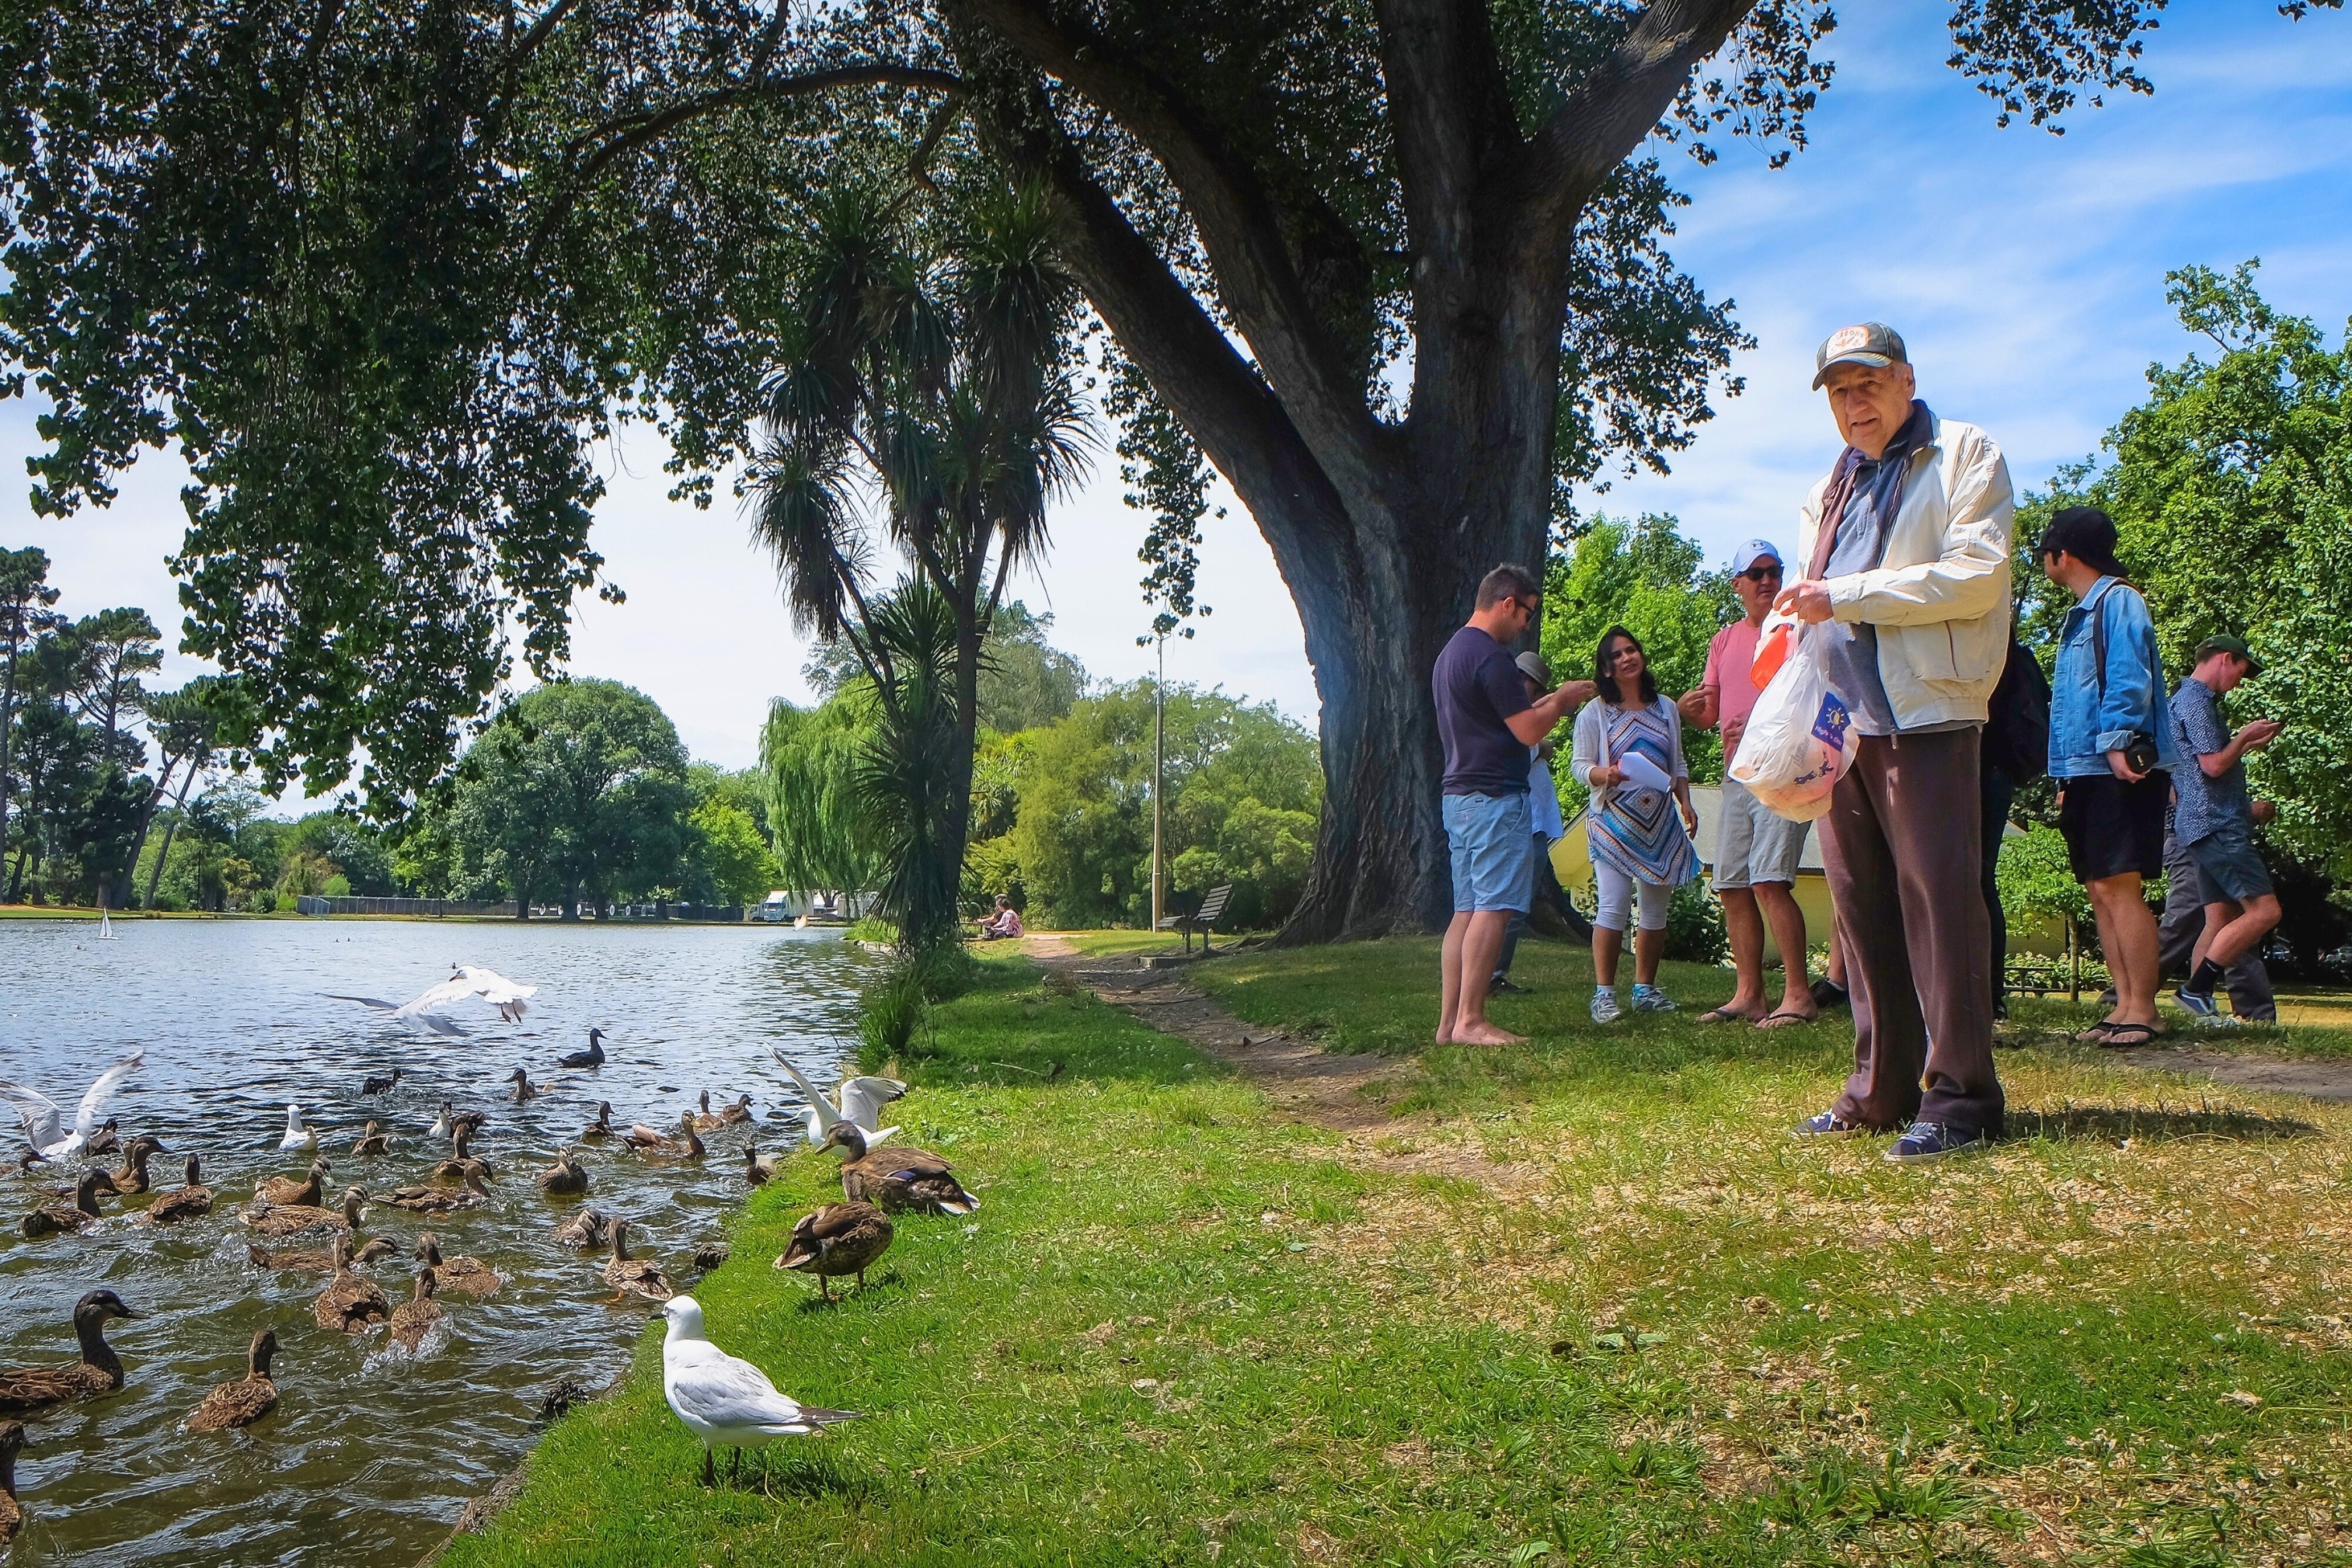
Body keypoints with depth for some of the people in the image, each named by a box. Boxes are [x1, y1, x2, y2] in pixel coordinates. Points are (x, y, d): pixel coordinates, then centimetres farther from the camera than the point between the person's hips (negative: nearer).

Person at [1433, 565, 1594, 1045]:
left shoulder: (1450, 653, 19)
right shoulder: (1491, 657, -14)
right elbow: (1528, 731, -15)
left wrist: (1544, 703, 22)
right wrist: (1562, 701, 2)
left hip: (1458, 796, 10)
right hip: (1495, 797, -10)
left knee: (1466, 911, 8)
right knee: (1493, 908, -9)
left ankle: (1449, 1022, 8)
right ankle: (1470, 1021, -10)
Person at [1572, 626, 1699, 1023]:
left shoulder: (1666, 709, 14)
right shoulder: (1595, 712, 1)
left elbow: (1678, 765, 19)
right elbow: (1580, 764, -3)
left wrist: (1685, 803, 6)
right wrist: (1605, 774, -23)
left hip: (1660, 823, 5)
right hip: (1614, 822, -5)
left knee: (1656, 908, 7)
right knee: (1613, 906, -12)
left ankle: (1645, 989, 17)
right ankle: (1604, 993, -7)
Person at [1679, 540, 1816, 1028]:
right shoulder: (1723, 642, 19)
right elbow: (1710, 714, 20)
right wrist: (1690, 708, -3)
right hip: (1736, 776, 7)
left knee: (1769, 879, -17)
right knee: (1732, 886, 5)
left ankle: (1798, 995, -13)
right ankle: (1748, 995, 11)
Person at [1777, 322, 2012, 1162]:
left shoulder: (1966, 455, 4)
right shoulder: (1830, 489, 24)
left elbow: (1977, 574, -10)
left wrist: (1844, 595, -13)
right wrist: (1788, 620, 5)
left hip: (1926, 714, -7)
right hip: (1841, 716, 7)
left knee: (1938, 897, -8)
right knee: (1859, 905, 7)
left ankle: (1959, 1096, -3)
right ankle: (1880, 1088, 14)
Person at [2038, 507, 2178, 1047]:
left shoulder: (2118, 600, -4)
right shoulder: (2082, 613, 24)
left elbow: (2127, 677, -17)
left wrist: (2119, 740, -28)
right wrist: (2067, 781, 23)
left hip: (2118, 771, -10)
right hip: (2085, 772, 10)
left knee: (2118, 885, -11)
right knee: (2100, 890, 8)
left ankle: (2143, 1009, -8)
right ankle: (2125, 1004, 11)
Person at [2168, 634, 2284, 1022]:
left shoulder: (2190, 698, 22)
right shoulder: (2196, 700, -11)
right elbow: (2213, 764, -19)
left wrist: (2248, 745, 21)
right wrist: (2246, 736, -4)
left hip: (2208, 825, 11)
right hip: (2216, 824, -11)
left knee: (2221, 918, 8)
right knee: (2264, 910, -14)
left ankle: (2200, 1004, 6)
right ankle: (2195, 989, -13)